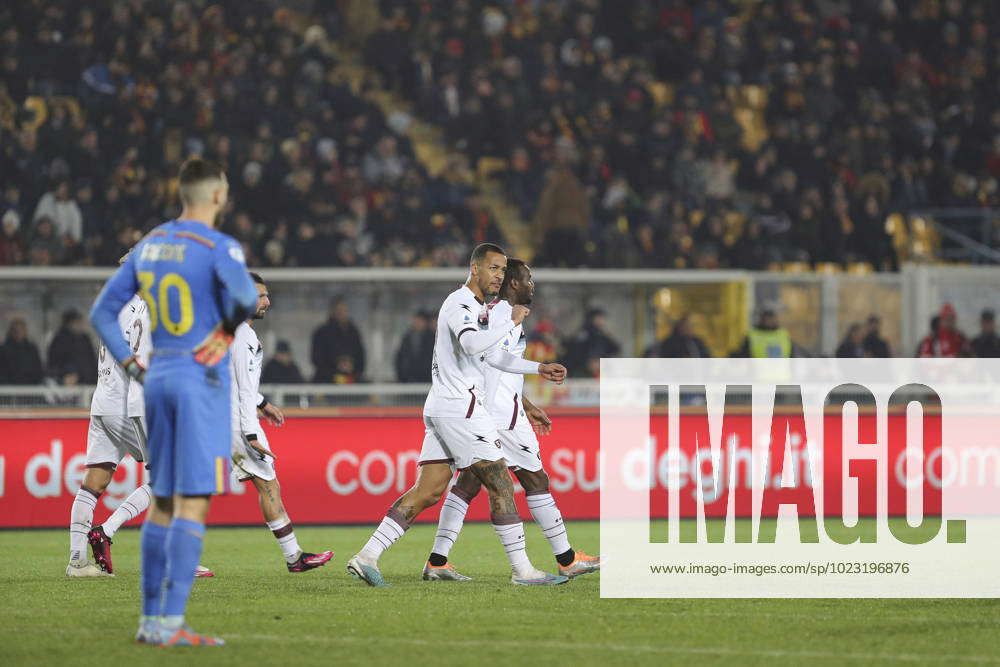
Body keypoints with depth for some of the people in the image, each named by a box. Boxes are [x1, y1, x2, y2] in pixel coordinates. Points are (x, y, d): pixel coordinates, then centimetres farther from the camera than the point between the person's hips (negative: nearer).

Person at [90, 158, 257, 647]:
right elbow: (244, 295, -26)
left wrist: (132, 366, 14)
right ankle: (170, 622, -13)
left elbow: (102, 312, 13)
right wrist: (230, 324, -4)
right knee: (193, 502, -8)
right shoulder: (218, 246, -9)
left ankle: (150, 619, 13)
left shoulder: (150, 245, 11)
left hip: (159, 377, 7)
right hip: (203, 377, -7)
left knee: (162, 501, 12)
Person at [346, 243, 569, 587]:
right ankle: (521, 569, -3)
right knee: (501, 485, -6)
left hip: (441, 409, 10)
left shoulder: (471, 306, 23)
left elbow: (494, 356, 33)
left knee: (427, 491, 4)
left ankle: (367, 556, -2)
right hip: (461, 407, -10)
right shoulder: (460, 304, -11)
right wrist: (511, 323, -21)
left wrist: (539, 369, 28)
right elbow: (472, 344, -31)